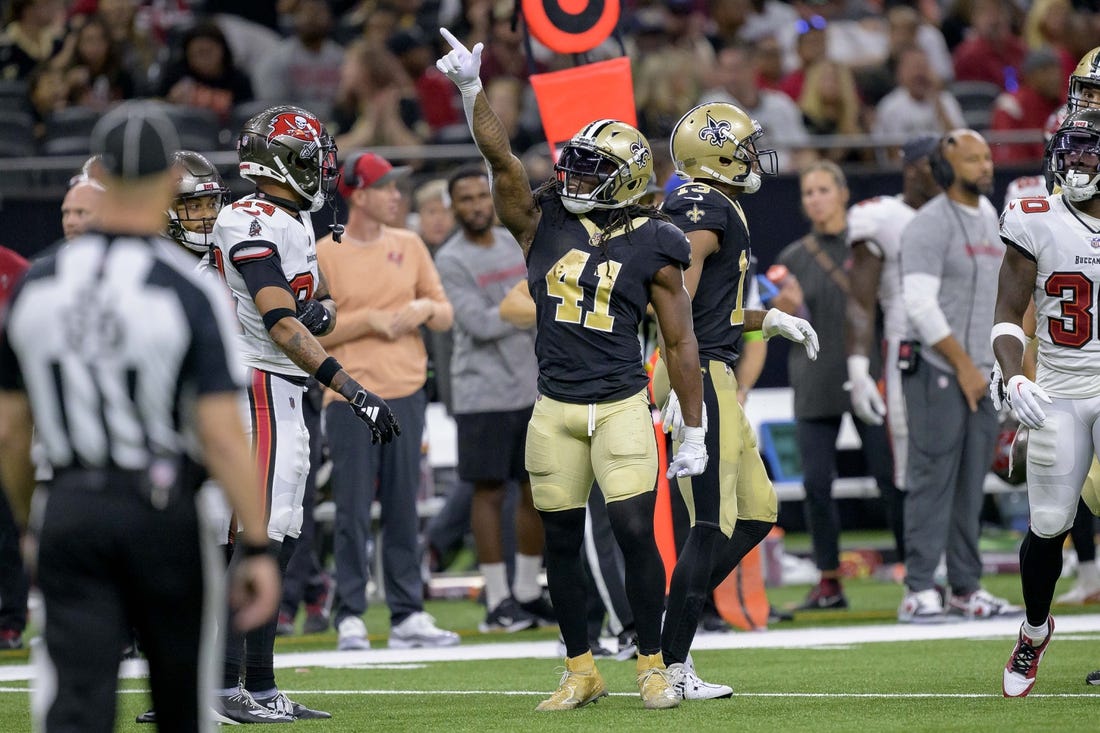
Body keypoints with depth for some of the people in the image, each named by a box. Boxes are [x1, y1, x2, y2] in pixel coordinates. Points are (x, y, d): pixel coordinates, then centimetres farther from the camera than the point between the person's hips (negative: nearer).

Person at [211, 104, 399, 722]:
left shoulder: (296, 223, 16)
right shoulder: (252, 226, -16)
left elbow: (324, 308, 23)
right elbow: (282, 326, -23)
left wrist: (322, 309, -4)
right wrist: (355, 393, -27)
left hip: (284, 397, 10)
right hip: (260, 388, -10)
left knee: (281, 538, 9)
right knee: (261, 535, -10)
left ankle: (260, 688, 12)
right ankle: (224, 687, -9)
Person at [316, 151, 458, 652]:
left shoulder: (409, 246, 13)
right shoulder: (325, 254, -2)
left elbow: (446, 316, 17)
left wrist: (426, 309, -4)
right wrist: (369, 320, -14)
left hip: (407, 393, 4)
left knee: (404, 509, 6)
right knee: (353, 511, -5)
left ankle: (408, 615, 10)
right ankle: (349, 617, -2)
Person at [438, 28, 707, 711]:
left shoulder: (651, 249, -3)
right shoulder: (545, 223, 4)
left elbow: (681, 343, 1)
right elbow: (501, 156, -7)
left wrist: (695, 432, 1)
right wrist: (472, 87, -20)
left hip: (622, 406, -3)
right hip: (555, 410, 3)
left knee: (635, 531, -9)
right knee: (562, 541, 7)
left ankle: (653, 666, 5)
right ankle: (582, 671, 19)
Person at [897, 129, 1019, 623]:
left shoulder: (988, 217, 16)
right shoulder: (931, 224, -11)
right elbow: (920, 303, -18)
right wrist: (963, 365, -16)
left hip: (978, 375, 8)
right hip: (937, 372, -8)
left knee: (971, 489, 9)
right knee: (932, 482, -9)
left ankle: (966, 591, 12)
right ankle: (919, 592, -8)